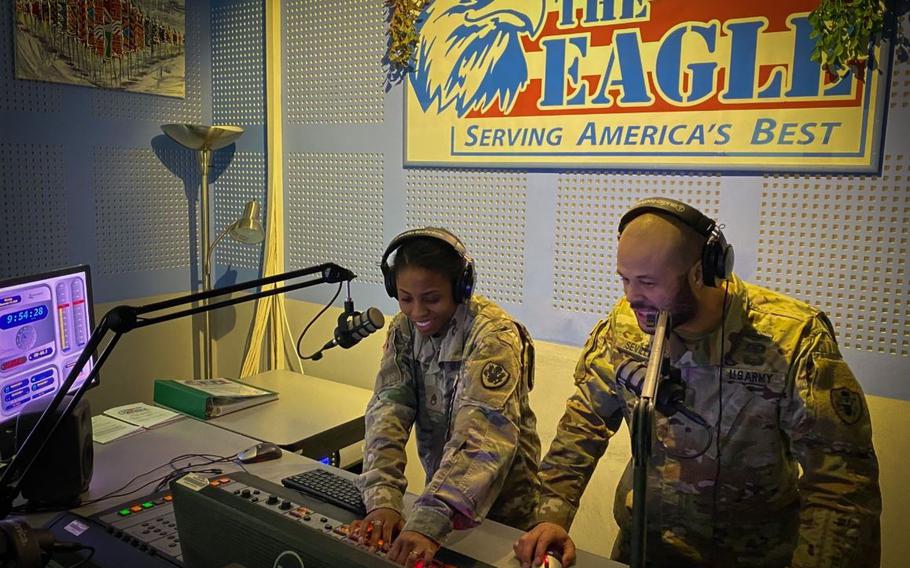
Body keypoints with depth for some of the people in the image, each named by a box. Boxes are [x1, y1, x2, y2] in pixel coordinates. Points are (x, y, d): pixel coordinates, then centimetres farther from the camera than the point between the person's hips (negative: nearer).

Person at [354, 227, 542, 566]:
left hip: (498, 502, -4)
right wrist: (382, 499, -32)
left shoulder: (493, 335, -26)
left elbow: (483, 434, -38)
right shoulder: (404, 329, -9)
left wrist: (430, 521, -50)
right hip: (442, 493, 5)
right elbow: (388, 409, -17)